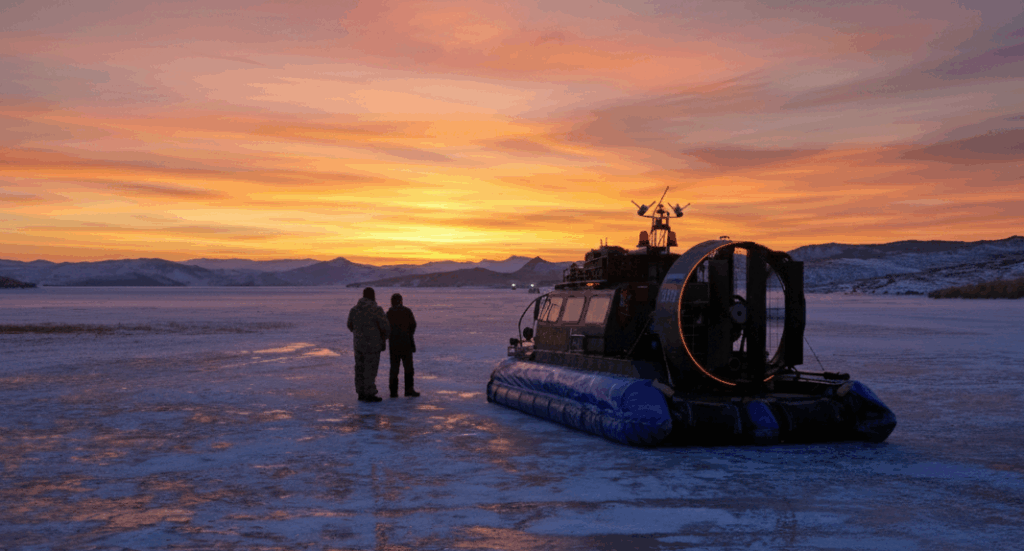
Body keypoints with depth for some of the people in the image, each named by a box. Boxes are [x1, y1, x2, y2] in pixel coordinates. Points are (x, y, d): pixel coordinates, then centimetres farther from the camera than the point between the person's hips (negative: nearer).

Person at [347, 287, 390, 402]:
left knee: (360, 369, 11)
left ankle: (361, 394, 17)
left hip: (358, 344, 6)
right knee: (370, 370, 1)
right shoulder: (377, 310, -16)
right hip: (372, 345, -6)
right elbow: (385, 328, -15)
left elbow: (350, 326, 16)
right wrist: (385, 336, 8)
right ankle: (369, 395, 5)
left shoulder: (354, 309, 1)